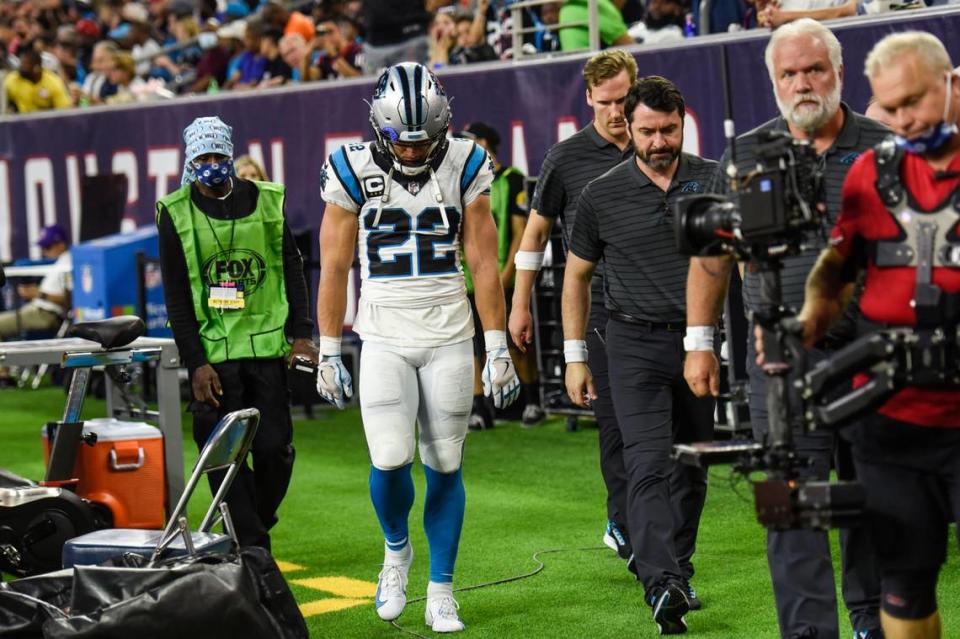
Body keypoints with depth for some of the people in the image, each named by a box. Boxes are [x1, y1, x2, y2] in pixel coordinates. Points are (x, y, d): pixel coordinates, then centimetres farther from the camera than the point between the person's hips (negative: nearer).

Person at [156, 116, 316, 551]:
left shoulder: (266, 201, 7)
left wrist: (301, 333, 3)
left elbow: (291, 270, 13)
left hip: (267, 344, 2)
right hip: (212, 351, -1)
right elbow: (176, 297, 1)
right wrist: (194, 363, -6)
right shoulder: (176, 213, 1)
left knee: (275, 449, -1)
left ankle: (255, 527, 21)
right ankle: (252, 548, 0)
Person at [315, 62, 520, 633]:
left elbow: (484, 265, 2)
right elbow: (334, 269, 3)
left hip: (449, 337, 1)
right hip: (384, 339, -1)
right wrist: (329, 355, 4)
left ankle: (442, 594, 14)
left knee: (445, 466, 2)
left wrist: (498, 351, 0)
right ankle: (396, 550, 16)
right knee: (391, 459, -15)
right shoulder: (354, 172, -4)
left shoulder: (464, 168, -1)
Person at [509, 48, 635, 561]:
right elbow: (535, 231, 7)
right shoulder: (566, 158, 0)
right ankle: (629, 530, -1)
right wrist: (519, 307, 6)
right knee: (616, 421, -5)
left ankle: (622, 523, 18)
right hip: (598, 305, -3)